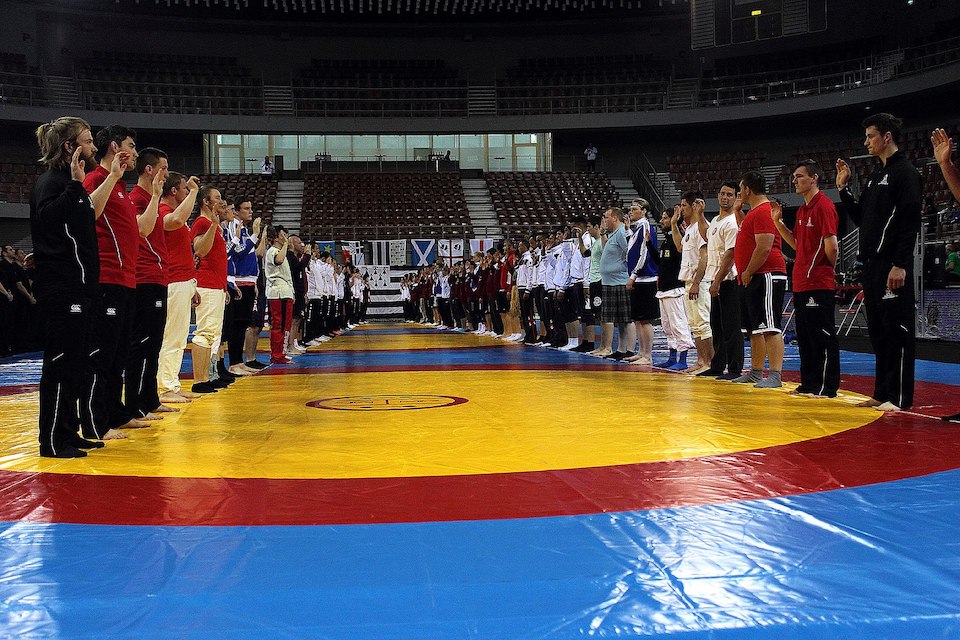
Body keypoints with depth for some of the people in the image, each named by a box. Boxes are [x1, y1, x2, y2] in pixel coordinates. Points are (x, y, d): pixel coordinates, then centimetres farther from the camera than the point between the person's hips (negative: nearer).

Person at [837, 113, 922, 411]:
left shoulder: (905, 172, -7)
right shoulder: (876, 176, 20)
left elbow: (910, 222, -15)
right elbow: (861, 217, 22)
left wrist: (900, 264, -21)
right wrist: (843, 188, 14)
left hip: (893, 266, -9)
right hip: (872, 264, 9)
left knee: (897, 330, -6)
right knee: (878, 331, 11)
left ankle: (900, 397, -2)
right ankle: (882, 393, 18)